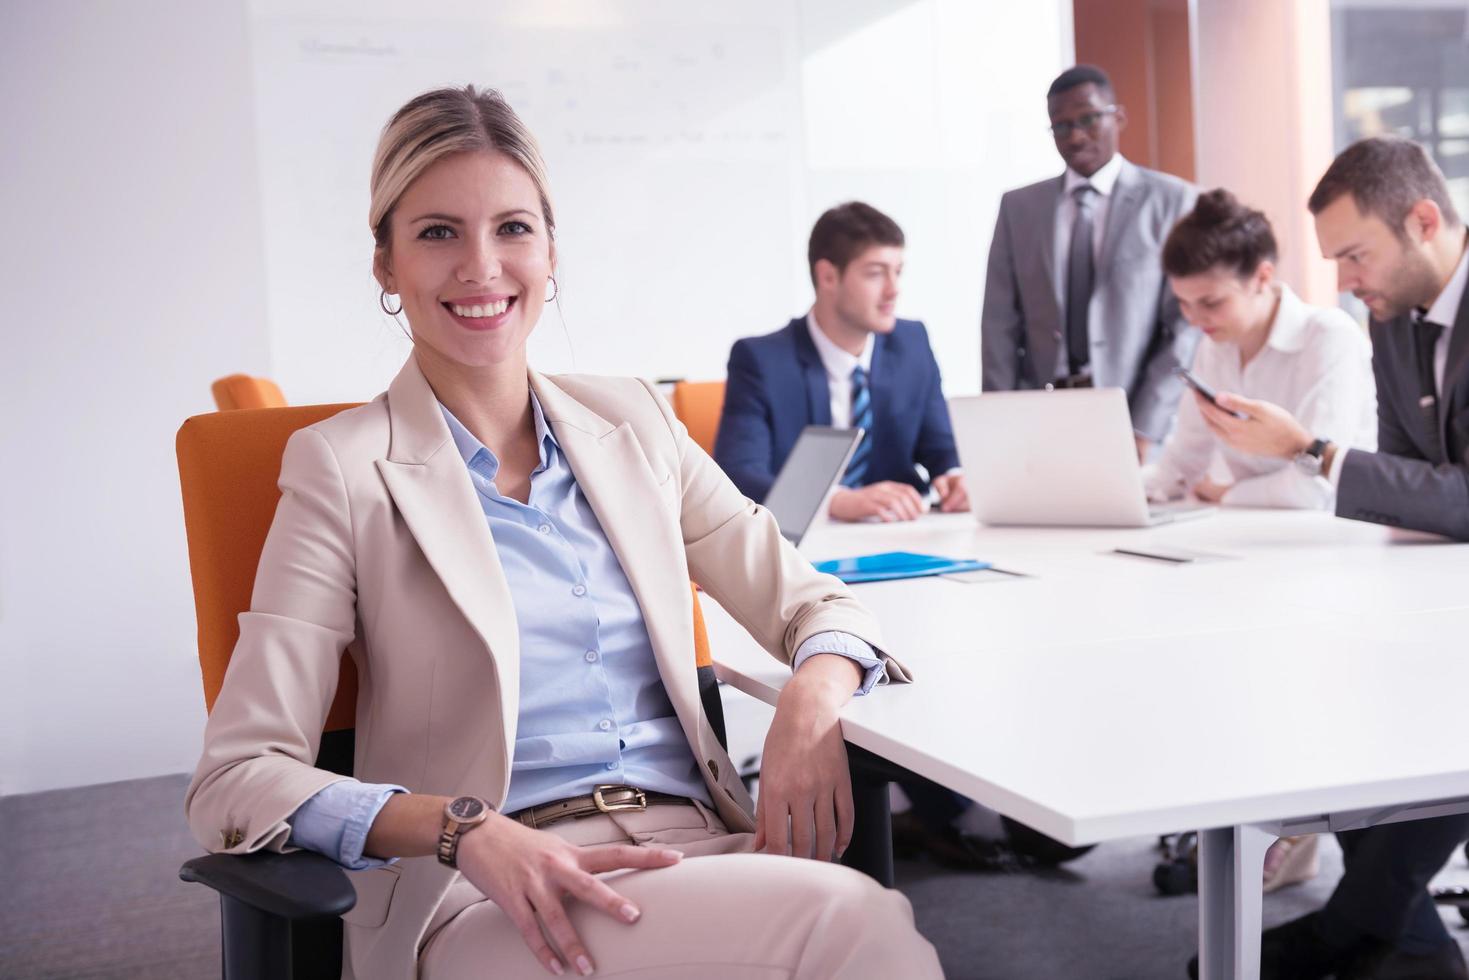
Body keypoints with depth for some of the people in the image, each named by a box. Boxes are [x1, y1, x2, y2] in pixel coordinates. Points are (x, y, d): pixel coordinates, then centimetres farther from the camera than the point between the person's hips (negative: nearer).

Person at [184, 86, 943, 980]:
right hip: (491, 900, -4)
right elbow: (236, 776, -5)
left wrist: (815, 699, -9)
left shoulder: (633, 426, 14)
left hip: (696, 849, 5)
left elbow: (812, 601, 16)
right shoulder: (343, 470, 1)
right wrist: (462, 828, -22)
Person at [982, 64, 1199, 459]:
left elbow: (1187, 323, -5)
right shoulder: (1018, 206, 9)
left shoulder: (1171, 200, 1)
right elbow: (1000, 325, 6)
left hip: (1136, 417, -2)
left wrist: (1145, 431, -13)